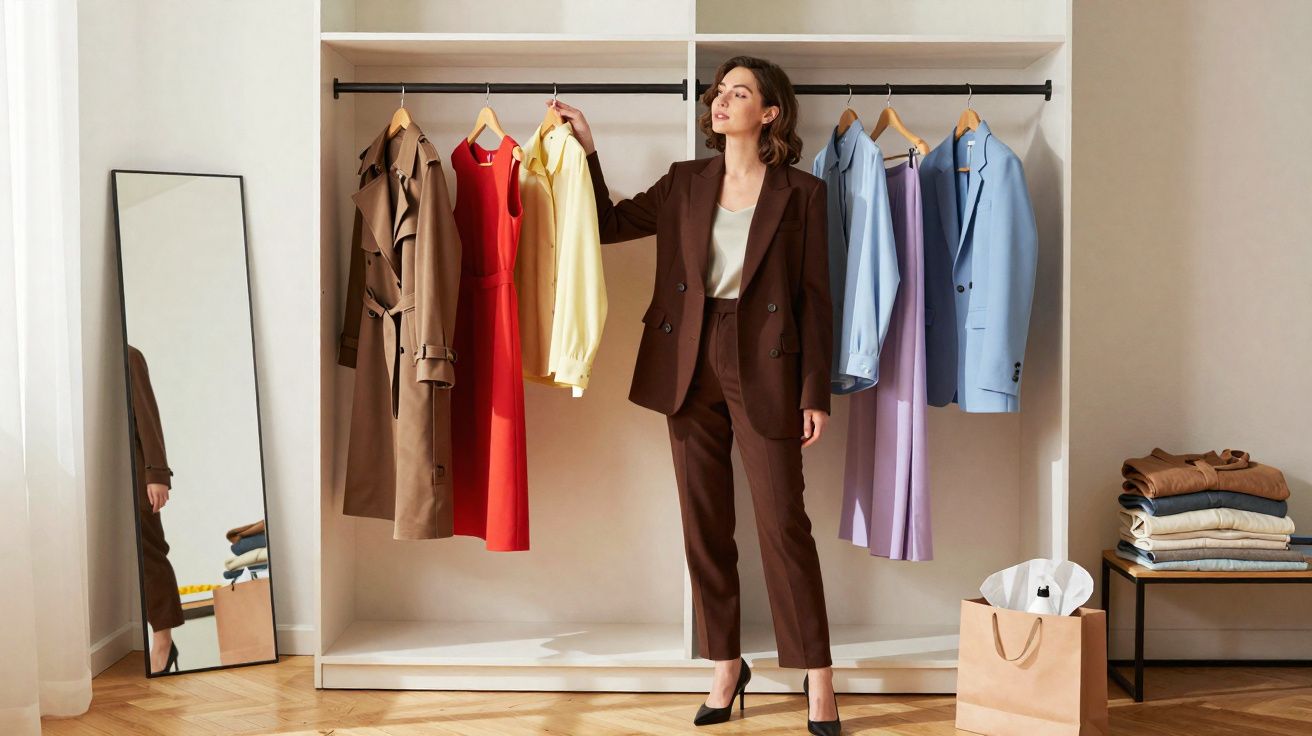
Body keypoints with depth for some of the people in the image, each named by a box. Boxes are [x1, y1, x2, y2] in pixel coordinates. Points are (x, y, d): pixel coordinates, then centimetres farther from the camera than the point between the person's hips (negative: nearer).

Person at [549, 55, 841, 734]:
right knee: (704, 523, 9)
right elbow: (608, 223, 12)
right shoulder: (685, 183, 10)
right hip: (690, 366, 4)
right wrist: (586, 147, 4)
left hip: (763, 368, -4)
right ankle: (725, 666, 23)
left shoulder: (801, 193, 0)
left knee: (783, 521, -3)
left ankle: (818, 678, 10)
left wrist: (815, 393, -6)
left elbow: (814, 297, -2)